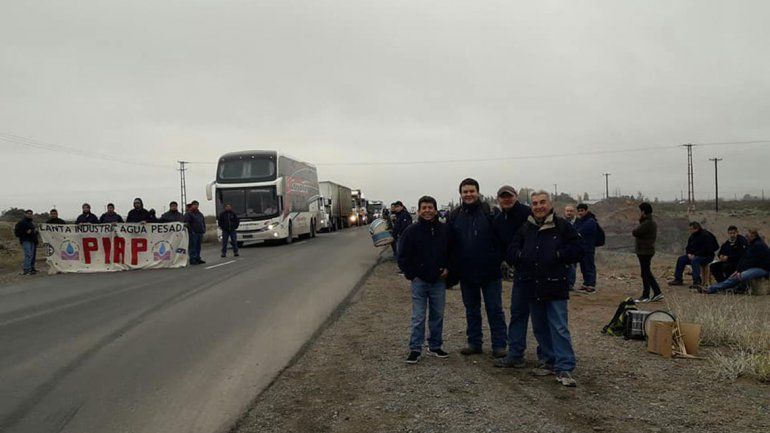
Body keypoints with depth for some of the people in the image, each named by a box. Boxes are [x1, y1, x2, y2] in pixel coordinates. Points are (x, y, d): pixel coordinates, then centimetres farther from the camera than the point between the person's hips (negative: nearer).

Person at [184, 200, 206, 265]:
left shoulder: (200, 214, 21)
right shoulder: (188, 213, -2)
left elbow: (203, 223, 25)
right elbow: (186, 223, -13)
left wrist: (203, 230, 13)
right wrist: (191, 231, -22)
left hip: (200, 233, 7)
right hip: (193, 233, -7)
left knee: (198, 247, 9)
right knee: (193, 247, -8)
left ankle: (198, 259, 14)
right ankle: (193, 260, -8)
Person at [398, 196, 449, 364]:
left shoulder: (445, 230, 0)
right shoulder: (411, 231, -5)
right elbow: (403, 257, 0)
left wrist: (448, 268, -1)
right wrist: (412, 275, -5)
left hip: (439, 281, 3)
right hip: (419, 281, -2)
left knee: (438, 316, 11)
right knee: (418, 317, 0)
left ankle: (435, 346, 24)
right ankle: (415, 349, 7)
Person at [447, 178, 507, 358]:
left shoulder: (490, 212, -6)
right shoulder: (455, 215, 4)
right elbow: (449, 244, 5)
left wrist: (499, 260, -14)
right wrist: (450, 269, 1)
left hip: (490, 271, -4)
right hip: (466, 273, 4)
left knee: (495, 310, 3)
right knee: (471, 310, 14)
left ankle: (499, 345, 11)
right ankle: (474, 343, 25)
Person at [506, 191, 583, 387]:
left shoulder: (562, 226, -2)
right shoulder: (525, 229, 10)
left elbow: (577, 250, -3)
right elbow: (510, 254, 10)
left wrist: (558, 255, -16)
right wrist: (521, 255, -10)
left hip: (555, 286, -5)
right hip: (532, 286, 5)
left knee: (559, 328, -6)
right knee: (539, 328, 14)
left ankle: (564, 368, -2)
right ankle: (547, 361, 27)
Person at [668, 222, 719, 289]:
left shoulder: (705, 235, -16)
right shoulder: (692, 236, 10)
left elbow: (706, 249, -22)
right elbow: (688, 247, 18)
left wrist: (695, 255, -23)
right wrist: (689, 253, -4)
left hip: (707, 256, -9)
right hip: (694, 256, 9)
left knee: (695, 260, -36)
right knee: (681, 259, -5)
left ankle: (697, 281, -41)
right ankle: (678, 279, -3)